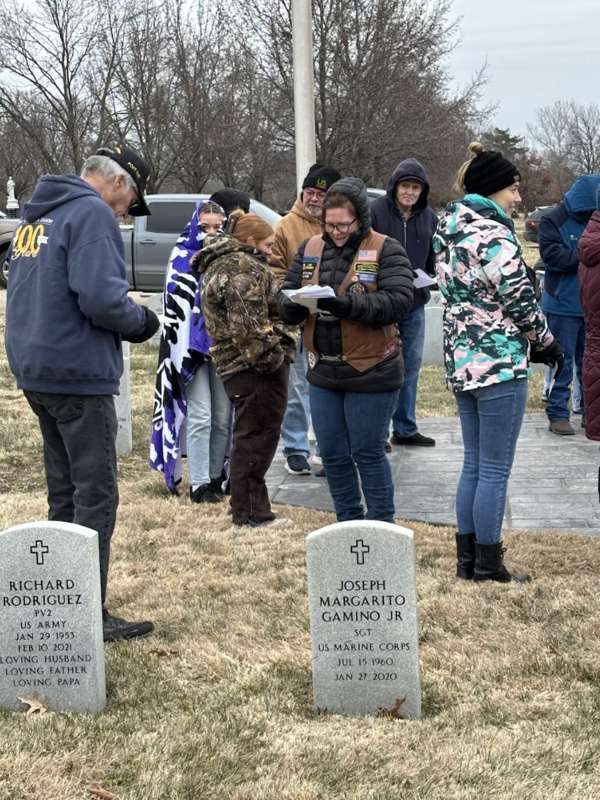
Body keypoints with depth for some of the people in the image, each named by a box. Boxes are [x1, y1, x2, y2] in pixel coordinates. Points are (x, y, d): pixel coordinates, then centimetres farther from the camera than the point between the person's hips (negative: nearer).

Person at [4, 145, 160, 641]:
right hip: (79, 376, -9)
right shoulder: (93, 214, -12)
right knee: (97, 497, -3)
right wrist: (141, 322, -5)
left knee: (65, 493, 16)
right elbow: (100, 297, -24)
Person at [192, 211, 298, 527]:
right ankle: (251, 513, -2)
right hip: (256, 367, -11)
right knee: (256, 437, -6)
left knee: (250, 438, 15)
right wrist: (271, 358, -17)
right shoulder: (242, 267, -12)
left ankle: (249, 511, 22)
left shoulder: (220, 265, 22)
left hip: (237, 366, 11)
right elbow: (247, 324, -22)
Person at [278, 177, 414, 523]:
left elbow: (399, 300, -20)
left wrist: (350, 304, -32)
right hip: (323, 372, 6)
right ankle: (348, 524, 30)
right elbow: (287, 298, 8)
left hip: (370, 373, -5)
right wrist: (292, 305, -17)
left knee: (368, 453, 3)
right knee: (332, 454, 13)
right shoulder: (311, 248, 8)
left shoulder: (385, 249, -8)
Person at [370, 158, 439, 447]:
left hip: (415, 304, 5)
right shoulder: (375, 212, -11)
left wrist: (427, 278, -4)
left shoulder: (429, 217, 5)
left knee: (411, 366, 12)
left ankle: (405, 428, 23)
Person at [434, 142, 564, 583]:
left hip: (460, 361, 9)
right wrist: (546, 343, 3)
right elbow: (521, 301, -15)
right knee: (495, 471, -1)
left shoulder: (449, 233, 11)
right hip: (500, 363, -9)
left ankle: (467, 559, 22)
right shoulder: (492, 236, -17)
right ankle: (489, 566, 6)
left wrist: (533, 343, 14)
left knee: (474, 466, 16)